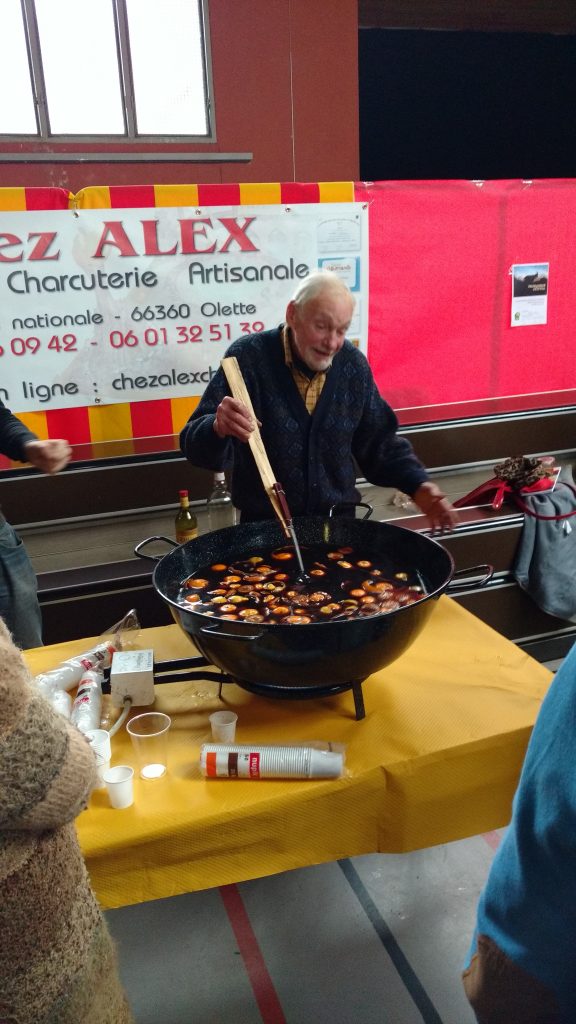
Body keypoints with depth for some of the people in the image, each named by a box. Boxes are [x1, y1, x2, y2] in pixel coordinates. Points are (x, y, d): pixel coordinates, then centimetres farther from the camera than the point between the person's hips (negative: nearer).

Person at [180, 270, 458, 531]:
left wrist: (417, 485, -3)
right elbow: (196, 445, -16)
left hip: (339, 522, 3)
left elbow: (377, 440, 11)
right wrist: (219, 429, -38)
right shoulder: (249, 357, -12)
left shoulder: (353, 364, 1)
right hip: (265, 525, -2)